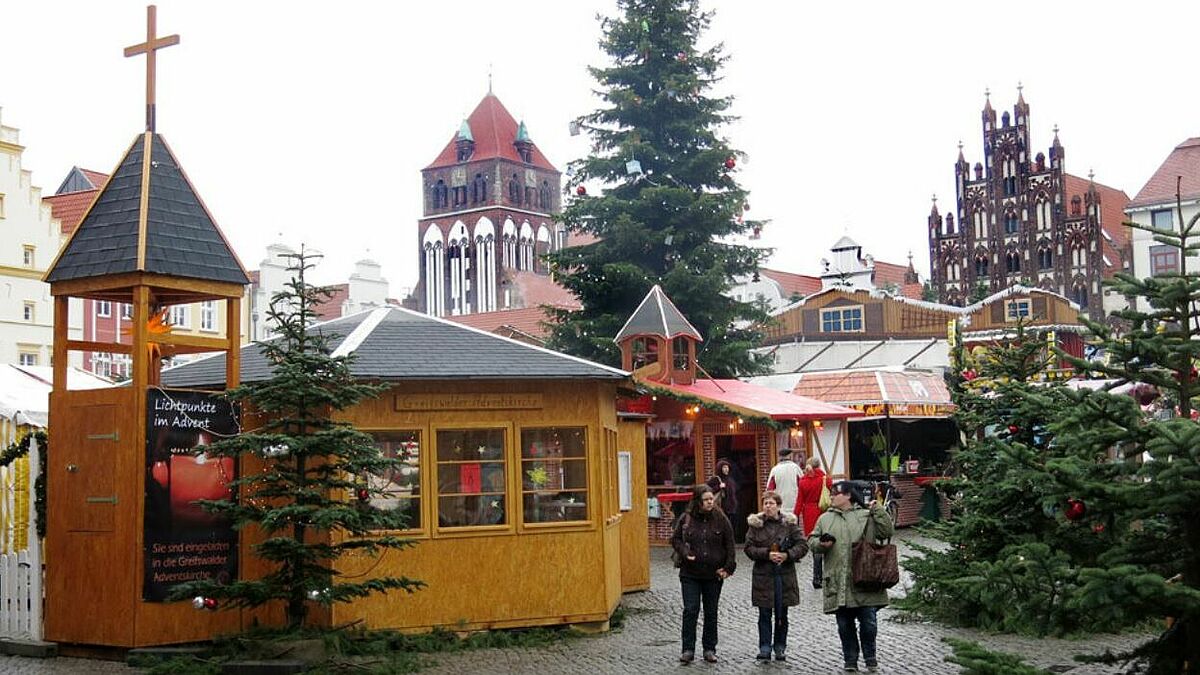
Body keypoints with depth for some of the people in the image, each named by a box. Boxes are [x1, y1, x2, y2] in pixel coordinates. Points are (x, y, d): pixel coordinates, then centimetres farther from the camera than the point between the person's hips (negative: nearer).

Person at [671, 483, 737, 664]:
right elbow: (675, 539, 6)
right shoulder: (686, 518, -3)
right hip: (690, 574, -1)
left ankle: (709, 649, 19)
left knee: (711, 612, 9)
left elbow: (729, 545, 2)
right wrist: (685, 553, -11)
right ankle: (688, 650, 3)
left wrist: (728, 567, -5)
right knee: (690, 610, -4)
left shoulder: (720, 519, -2)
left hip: (714, 574, 1)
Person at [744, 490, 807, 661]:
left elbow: (802, 545, -2)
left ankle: (780, 648, 20)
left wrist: (787, 555, -17)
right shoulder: (755, 524, 0)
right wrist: (767, 554, -17)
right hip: (763, 575, 0)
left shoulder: (789, 523, 0)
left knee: (782, 615, 9)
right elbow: (749, 548, -4)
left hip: (785, 575, 0)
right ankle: (765, 649, 6)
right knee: (764, 614, 1)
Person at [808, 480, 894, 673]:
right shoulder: (825, 519, 12)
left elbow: (886, 531, -2)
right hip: (838, 583, 2)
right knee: (845, 624, 8)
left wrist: (878, 510, -9)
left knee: (868, 622, 2)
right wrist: (821, 544, -7)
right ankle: (850, 660, 21)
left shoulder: (866, 516, 5)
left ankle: (870, 657, 21)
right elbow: (812, 541, 14)